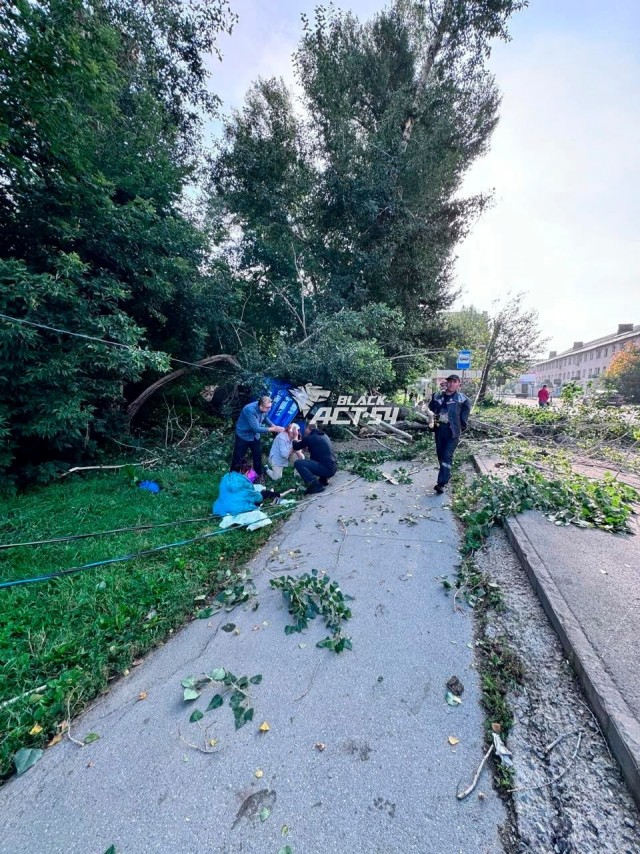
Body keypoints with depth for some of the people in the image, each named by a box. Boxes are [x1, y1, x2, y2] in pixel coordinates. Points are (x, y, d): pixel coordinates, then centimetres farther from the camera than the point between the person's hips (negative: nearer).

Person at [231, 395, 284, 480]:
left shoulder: (264, 408, -16)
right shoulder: (250, 410, -37)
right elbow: (256, 428, -35)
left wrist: (274, 426, -9)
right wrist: (273, 429, -33)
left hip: (255, 435, 6)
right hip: (243, 435, -6)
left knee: (258, 455, 14)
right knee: (238, 457, 6)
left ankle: (259, 474, 32)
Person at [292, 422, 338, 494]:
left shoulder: (309, 438, -6)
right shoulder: (324, 436, 17)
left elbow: (296, 447, 10)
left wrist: (294, 440, 30)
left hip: (326, 468, -9)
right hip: (333, 468, 9)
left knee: (298, 463, -9)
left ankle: (315, 485, -16)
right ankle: (323, 479, 21)